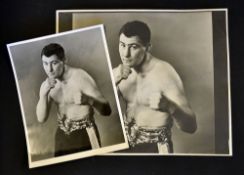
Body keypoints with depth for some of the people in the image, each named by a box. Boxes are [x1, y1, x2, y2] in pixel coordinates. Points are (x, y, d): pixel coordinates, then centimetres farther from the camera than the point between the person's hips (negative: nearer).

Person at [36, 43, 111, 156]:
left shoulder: (81, 77, -17)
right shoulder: (46, 85, 0)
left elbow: (107, 110, -20)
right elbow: (41, 118, -6)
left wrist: (88, 100, -39)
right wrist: (44, 94, -21)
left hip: (85, 133, -5)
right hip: (62, 136, 5)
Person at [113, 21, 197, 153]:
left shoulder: (165, 74, -19)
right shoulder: (119, 72, -1)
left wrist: (169, 106, -40)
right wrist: (113, 82, -20)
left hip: (155, 147, -4)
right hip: (126, 142, 4)